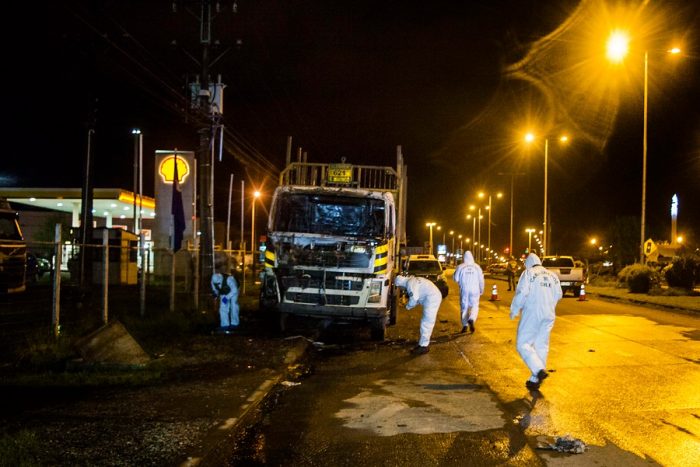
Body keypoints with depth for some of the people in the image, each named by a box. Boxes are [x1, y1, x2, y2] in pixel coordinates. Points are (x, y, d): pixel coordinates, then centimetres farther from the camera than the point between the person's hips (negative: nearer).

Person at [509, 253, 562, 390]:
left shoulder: (528, 273, -4)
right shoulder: (552, 275, 13)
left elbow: (521, 293, -13)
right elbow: (558, 295, 14)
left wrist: (514, 311, -3)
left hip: (532, 314, -6)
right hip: (549, 316, 6)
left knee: (523, 344, -2)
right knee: (541, 346, 10)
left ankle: (539, 370, -20)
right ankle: (535, 380, 11)